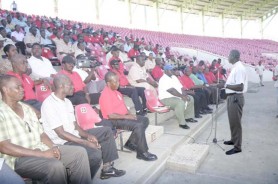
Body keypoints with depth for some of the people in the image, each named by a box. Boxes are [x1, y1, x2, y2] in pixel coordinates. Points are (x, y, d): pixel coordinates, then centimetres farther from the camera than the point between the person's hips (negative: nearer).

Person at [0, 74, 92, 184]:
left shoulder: (26, 108, 15)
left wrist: (53, 147, -6)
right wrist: (41, 154, -20)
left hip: (40, 149, 7)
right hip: (18, 159, -7)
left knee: (79, 152, -5)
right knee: (56, 165, -33)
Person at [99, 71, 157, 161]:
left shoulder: (116, 91, 10)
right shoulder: (105, 95, -19)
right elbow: (110, 115, -23)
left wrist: (130, 114, 0)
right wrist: (126, 117, -18)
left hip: (124, 116, 10)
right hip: (114, 121, -10)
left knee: (145, 120, 3)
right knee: (138, 125, -26)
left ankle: (130, 143, 8)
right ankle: (142, 153, -12)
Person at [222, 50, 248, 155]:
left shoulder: (239, 68, -20)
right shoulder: (235, 67, 11)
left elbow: (240, 87, -27)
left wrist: (226, 85, -21)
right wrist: (225, 83, 9)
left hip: (236, 98, -10)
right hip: (232, 97, 10)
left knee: (235, 122, -1)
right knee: (232, 121, 21)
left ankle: (237, 147, 10)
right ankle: (234, 139, 37)